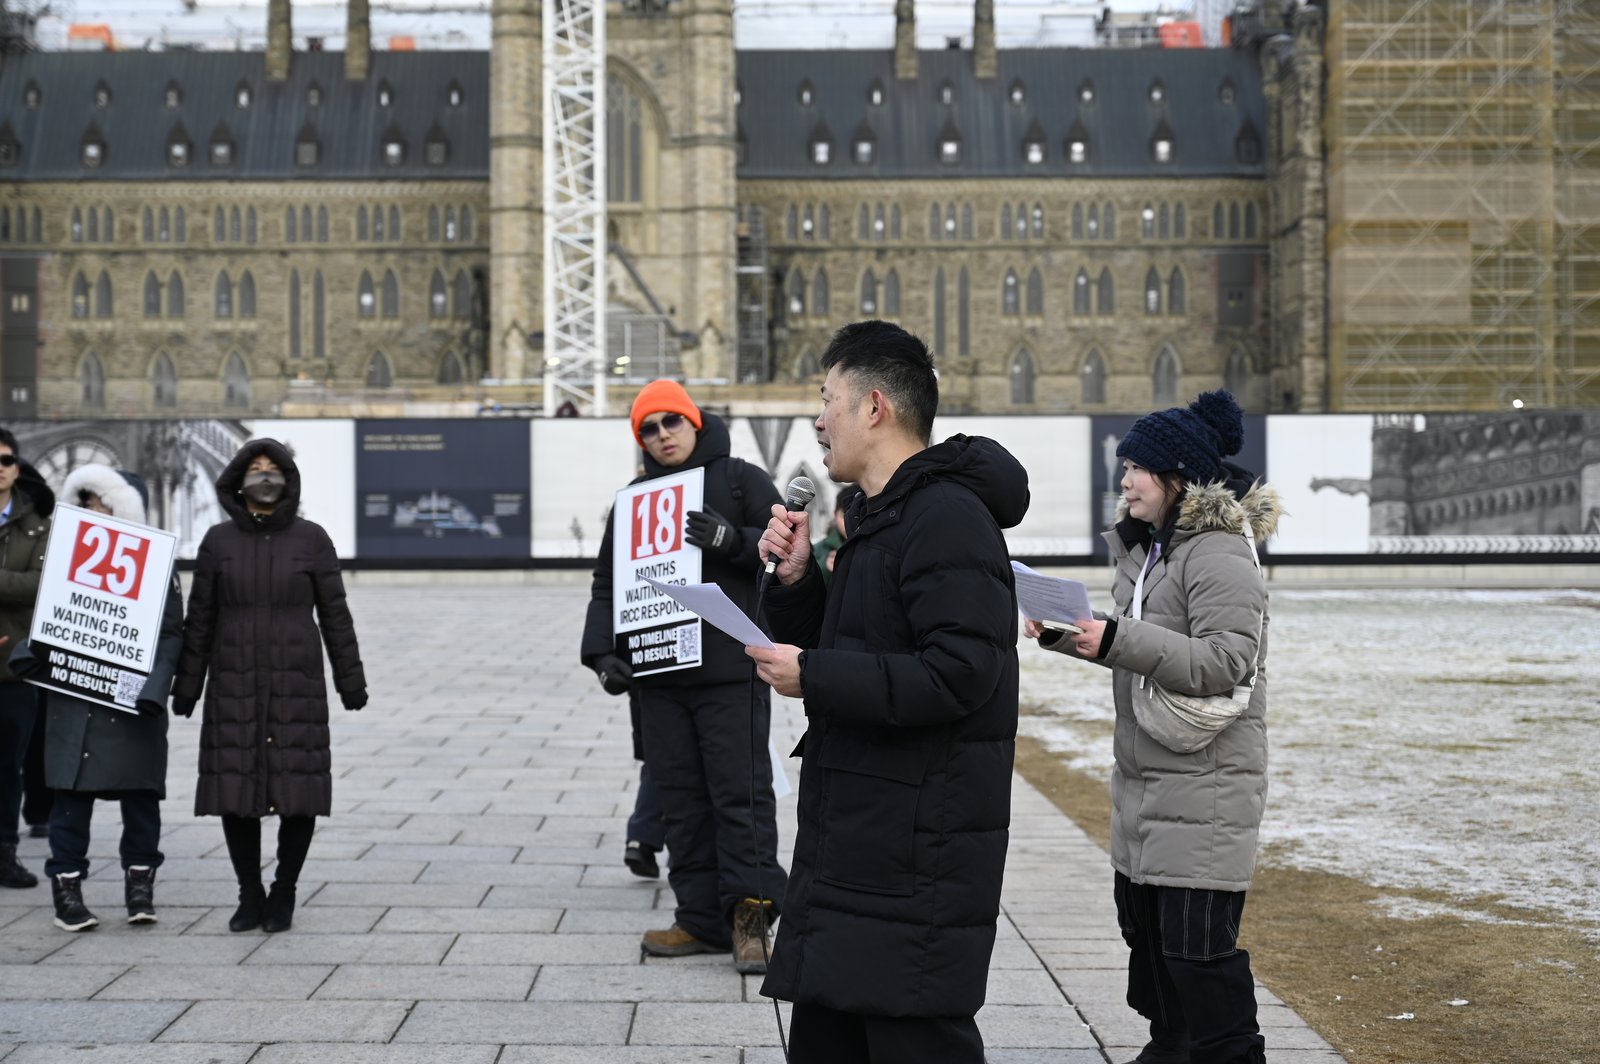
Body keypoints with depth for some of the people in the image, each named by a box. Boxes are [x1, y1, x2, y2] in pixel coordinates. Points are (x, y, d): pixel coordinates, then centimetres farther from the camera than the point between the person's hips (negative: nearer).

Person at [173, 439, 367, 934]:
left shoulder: (311, 539, 1)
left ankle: (284, 893, 16)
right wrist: (186, 686, 5)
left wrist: (350, 680, 1)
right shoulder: (219, 540, 4)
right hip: (234, 686, 1)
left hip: (296, 684, -1)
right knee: (235, 792, 0)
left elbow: (334, 614, 3)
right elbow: (200, 618, 6)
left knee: (299, 793, -2)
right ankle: (250, 896, 15)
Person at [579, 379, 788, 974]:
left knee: (740, 794, -6)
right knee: (680, 800, 5)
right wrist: (602, 653, 4)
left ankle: (748, 916, -3)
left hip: (731, 672, -5)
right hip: (658, 676, 5)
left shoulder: (740, 480, 4)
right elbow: (607, 584, 17)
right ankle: (702, 920, 9)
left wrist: (732, 540, -19)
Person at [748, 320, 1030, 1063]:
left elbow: (960, 674, -26)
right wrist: (798, 580, 5)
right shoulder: (878, 517, 18)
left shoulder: (947, 519, -16)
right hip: (850, 844, 11)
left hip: (919, 855, -11)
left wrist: (812, 677, -20)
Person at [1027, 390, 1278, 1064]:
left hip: (1206, 784, -10)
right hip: (1143, 776, 10)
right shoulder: (1144, 546, 14)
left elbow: (1225, 661, -23)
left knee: (1197, 940, -9)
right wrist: (1065, 634, 4)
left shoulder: (1219, 552, -15)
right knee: (1144, 922, 17)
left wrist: (1116, 640, -27)